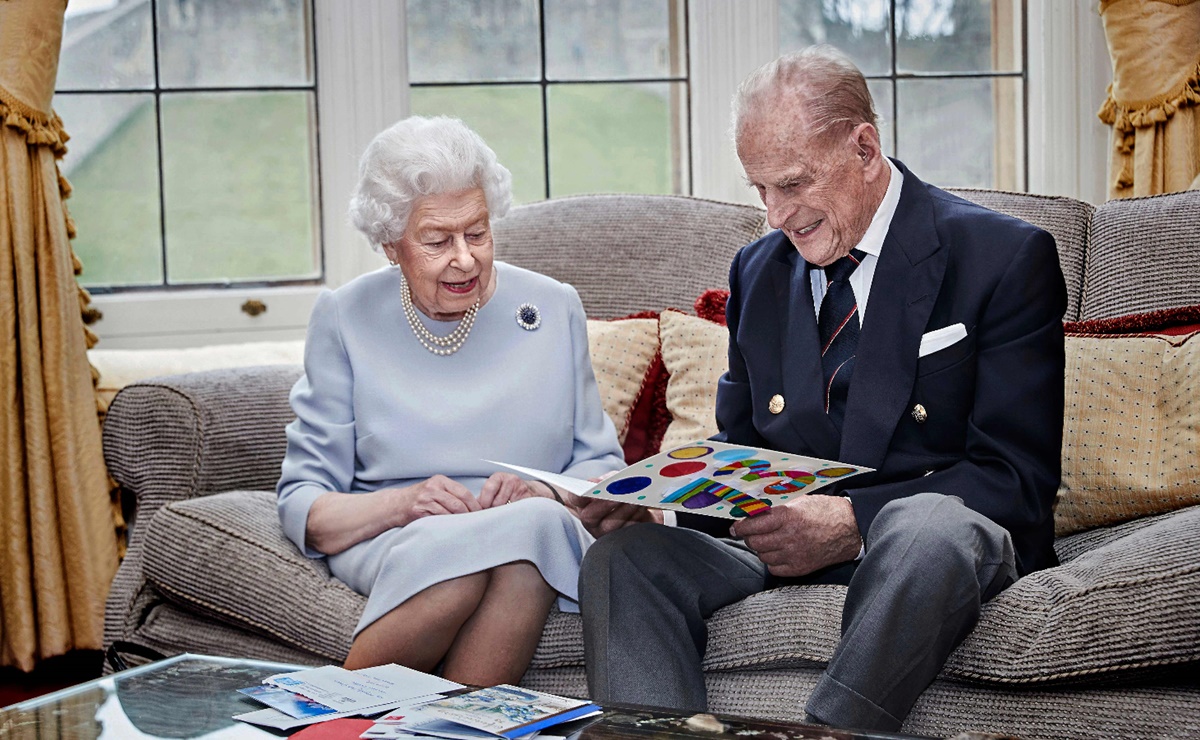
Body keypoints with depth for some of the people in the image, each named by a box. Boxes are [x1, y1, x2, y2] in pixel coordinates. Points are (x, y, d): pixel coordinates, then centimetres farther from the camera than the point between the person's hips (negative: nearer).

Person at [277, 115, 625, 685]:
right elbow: (303, 505, 3)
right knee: (459, 547, -38)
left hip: (540, 536, 1)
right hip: (389, 545, -1)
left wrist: (544, 494, -10)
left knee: (537, 525, -36)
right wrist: (403, 503, -17)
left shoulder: (554, 308, 11)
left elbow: (602, 466, 13)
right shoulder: (344, 318, 7)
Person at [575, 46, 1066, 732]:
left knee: (927, 529, -40)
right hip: (779, 534, 5)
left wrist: (853, 521, -24)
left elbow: (1018, 476, -10)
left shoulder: (1006, 257, -4)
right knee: (624, 555, -22)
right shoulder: (758, 268, 15)